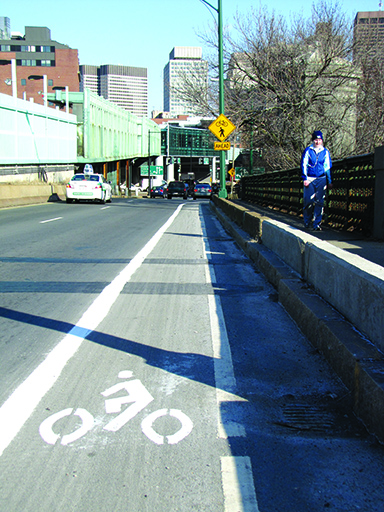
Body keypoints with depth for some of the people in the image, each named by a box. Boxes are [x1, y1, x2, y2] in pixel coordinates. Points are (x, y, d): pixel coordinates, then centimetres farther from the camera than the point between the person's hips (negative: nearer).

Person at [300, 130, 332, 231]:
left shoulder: (325, 152, 8)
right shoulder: (308, 150, 1)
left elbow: (328, 167, 12)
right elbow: (304, 165, 1)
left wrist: (329, 181, 11)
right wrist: (305, 178, -7)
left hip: (321, 180, 2)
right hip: (309, 179, -2)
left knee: (319, 202, -1)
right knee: (309, 201, -4)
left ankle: (316, 224, 3)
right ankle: (307, 222, 15)